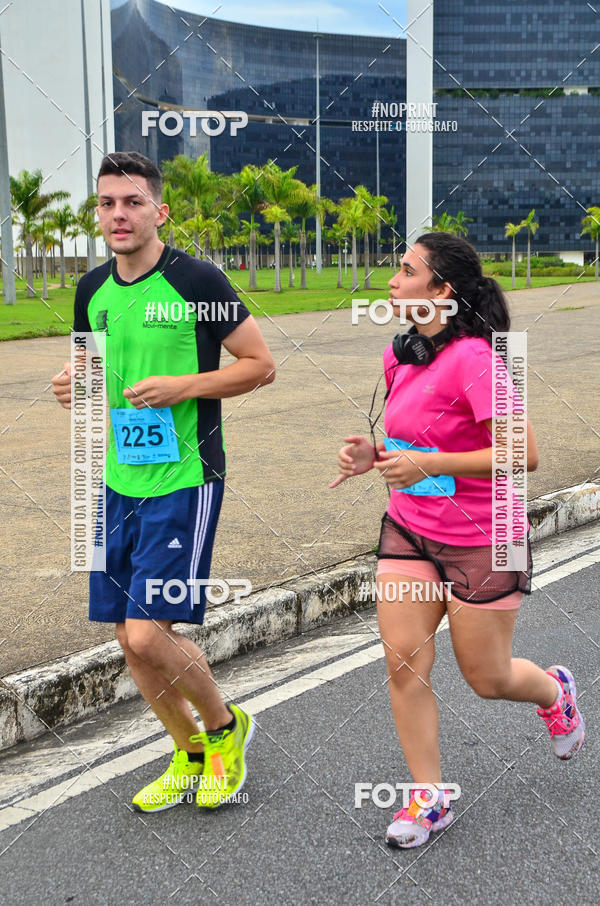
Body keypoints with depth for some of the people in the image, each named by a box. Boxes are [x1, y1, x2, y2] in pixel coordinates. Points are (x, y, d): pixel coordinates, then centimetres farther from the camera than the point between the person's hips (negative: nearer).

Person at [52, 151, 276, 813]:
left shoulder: (196, 280, -10)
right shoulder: (92, 290, 8)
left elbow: (261, 365, -6)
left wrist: (185, 386, -19)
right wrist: (74, 387, -2)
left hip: (183, 482, -6)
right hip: (119, 482, 7)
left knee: (148, 635, -11)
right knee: (130, 641, 10)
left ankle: (227, 728, 18)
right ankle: (189, 755, 32)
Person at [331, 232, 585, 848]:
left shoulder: (472, 357, -21)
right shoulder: (399, 355, 4)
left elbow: (524, 454, -25)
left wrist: (427, 464, -27)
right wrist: (373, 455, -1)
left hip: (479, 542, -6)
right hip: (408, 531, 7)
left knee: (486, 678, 8)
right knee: (403, 663, -1)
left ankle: (554, 691, 43)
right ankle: (428, 797, 15)